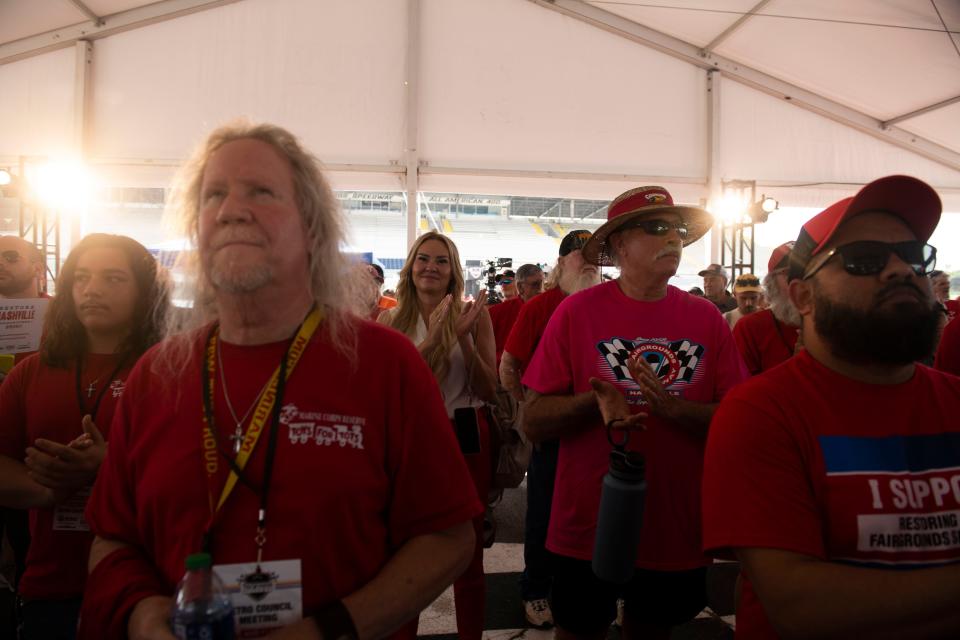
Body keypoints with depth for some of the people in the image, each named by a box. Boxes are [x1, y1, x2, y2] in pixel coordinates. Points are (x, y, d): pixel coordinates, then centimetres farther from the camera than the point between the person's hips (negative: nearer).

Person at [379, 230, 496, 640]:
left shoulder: (473, 315, -2)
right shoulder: (391, 320, 2)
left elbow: (489, 391, -4)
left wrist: (464, 339, -18)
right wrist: (433, 338, -21)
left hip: (465, 437, -1)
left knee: (468, 552, 7)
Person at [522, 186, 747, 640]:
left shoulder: (707, 318, -2)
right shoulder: (576, 311, -9)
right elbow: (534, 422, -9)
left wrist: (673, 408, -22)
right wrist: (594, 402, -26)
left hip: (678, 529, 3)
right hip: (587, 529, -2)